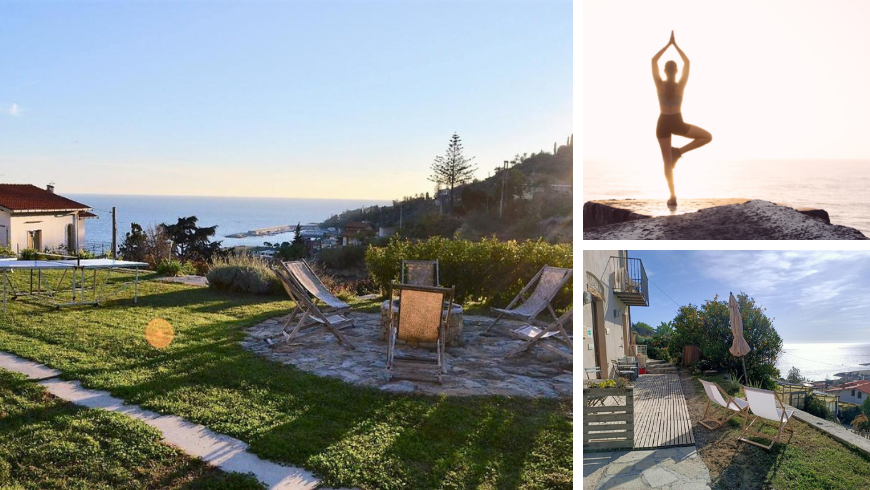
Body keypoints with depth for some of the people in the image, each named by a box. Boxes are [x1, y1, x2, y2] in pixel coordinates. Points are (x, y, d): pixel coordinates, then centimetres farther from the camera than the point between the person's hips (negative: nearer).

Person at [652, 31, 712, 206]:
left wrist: (668, 44, 7)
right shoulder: (681, 85, -9)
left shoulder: (659, 84, -8)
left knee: (667, 161, 4)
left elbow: (653, 60, 3)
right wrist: (675, 44, 8)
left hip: (663, 124, 2)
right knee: (708, 137, 17)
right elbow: (687, 62, 5)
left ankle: (673, 196, -4)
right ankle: (679, 151, 1)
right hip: (677, 123, -2)